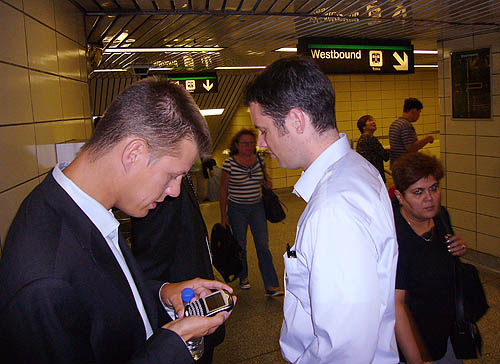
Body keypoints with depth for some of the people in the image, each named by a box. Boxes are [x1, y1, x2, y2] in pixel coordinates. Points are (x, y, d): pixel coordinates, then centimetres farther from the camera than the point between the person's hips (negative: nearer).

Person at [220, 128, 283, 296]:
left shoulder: (259, 160, 1)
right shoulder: (229, 163, -10)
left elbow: (266, 181, 18)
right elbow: (223, 190, -4)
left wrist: (267, 182, -8)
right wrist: (223, 216, -4)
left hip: (257, 207, 2)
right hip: (237, 209, -2)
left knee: (263, 246, -3)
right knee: (240, 245, 11)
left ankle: (271, 286, 0)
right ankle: (243, 278, 33)